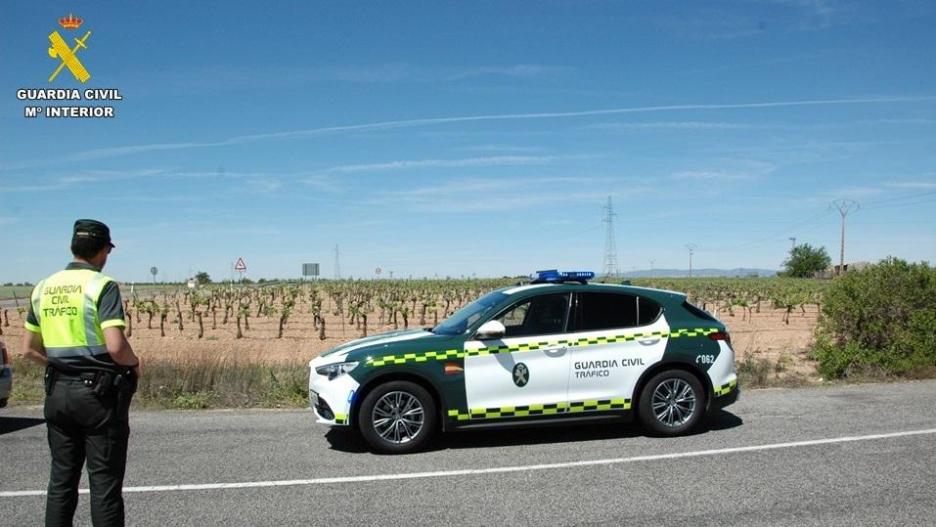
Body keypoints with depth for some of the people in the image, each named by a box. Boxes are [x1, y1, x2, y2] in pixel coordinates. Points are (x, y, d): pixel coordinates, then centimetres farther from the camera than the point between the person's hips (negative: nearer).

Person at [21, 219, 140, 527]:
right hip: (99, 392, -6)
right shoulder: (102, 285, -12)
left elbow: (29, 350, 11)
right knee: (105, 484, 2)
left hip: (58, 391, 6)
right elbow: (116, 347, -22)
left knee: (61, 480, 15)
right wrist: (135, 363, -3)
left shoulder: (43, 288, 8)